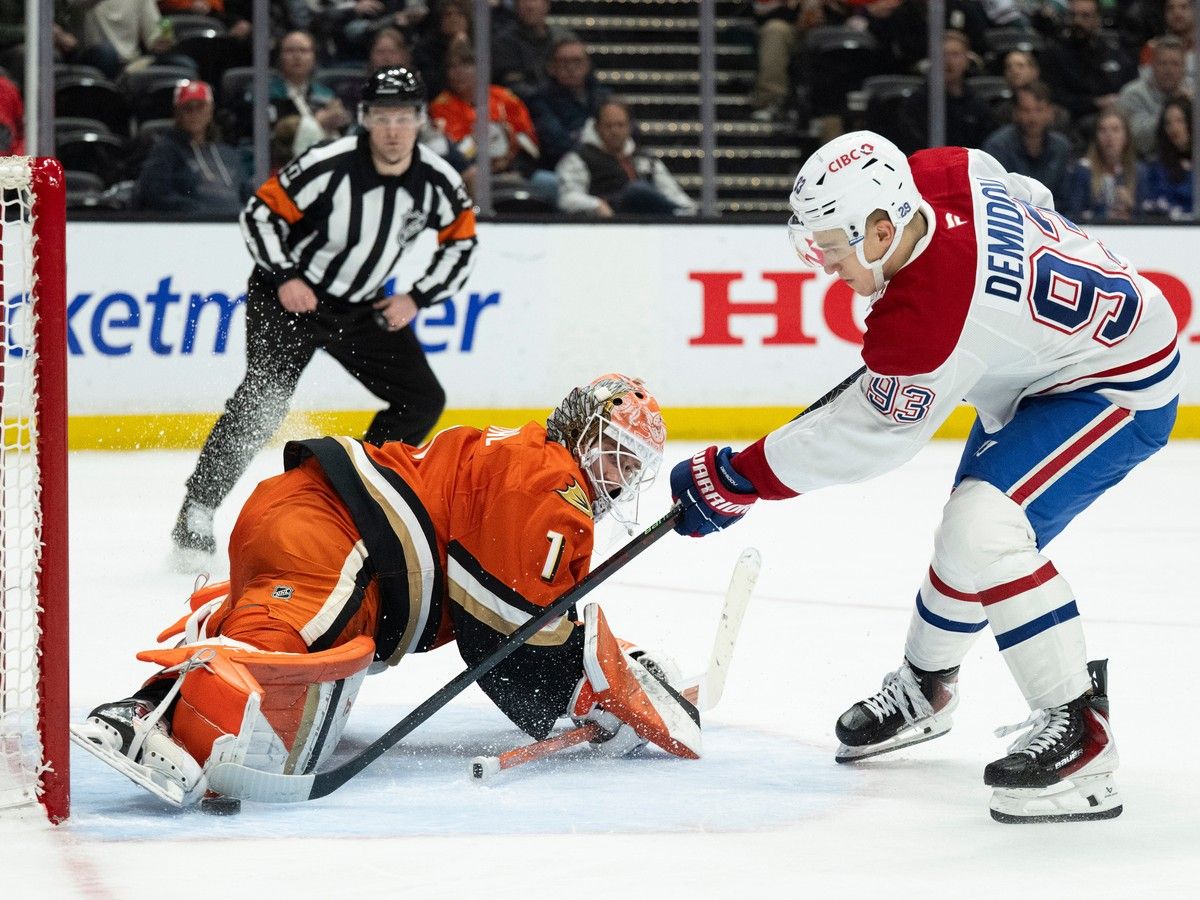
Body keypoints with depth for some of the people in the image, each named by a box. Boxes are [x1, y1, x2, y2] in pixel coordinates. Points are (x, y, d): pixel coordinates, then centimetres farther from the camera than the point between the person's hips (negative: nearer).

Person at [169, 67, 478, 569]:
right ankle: (195, 515, -17)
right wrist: (284, 279, -22)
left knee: (422, 399, 1)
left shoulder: (437, 182, -10)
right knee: (262, 398, -21)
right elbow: (260, 213, -16)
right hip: (289, 296, -6)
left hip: (363, 306, 6)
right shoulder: (328, 167, -24)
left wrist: (417, 298, -3)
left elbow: (460, 242, 5)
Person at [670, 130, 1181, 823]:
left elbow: (863, 436, -23)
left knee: (983, 531, -26)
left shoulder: (925, 321, -35)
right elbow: (1034, 205, 6)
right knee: (971, 526, 22)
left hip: (1122, 388, -11)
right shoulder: (942, 172, -15)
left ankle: (1080, 733, -19)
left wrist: (733, 481, -14)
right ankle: (925, 688, 45)